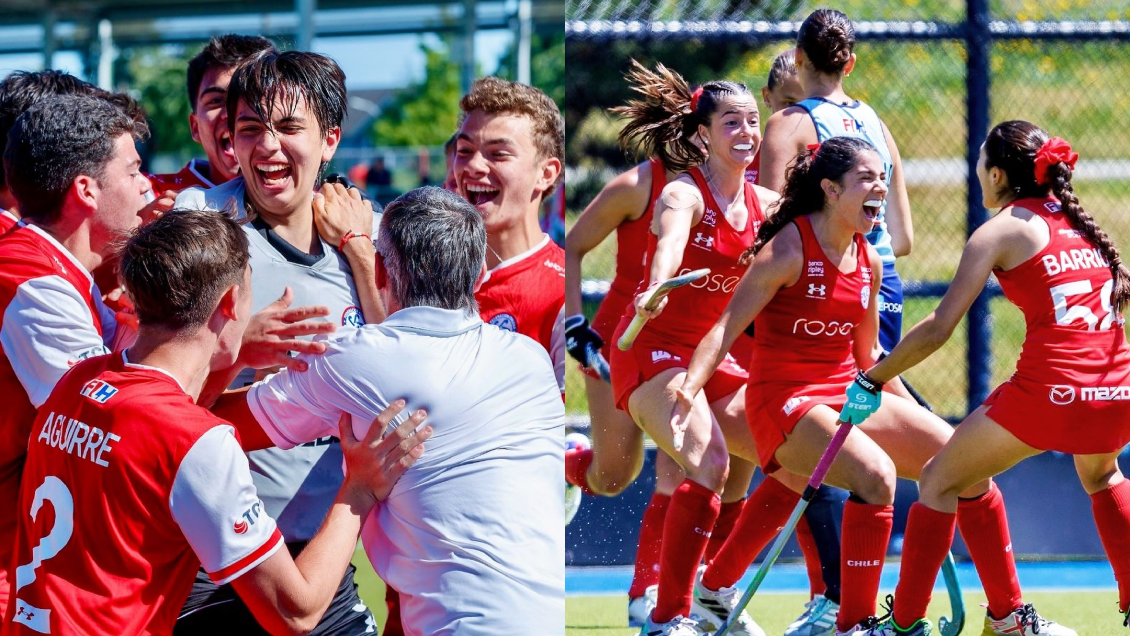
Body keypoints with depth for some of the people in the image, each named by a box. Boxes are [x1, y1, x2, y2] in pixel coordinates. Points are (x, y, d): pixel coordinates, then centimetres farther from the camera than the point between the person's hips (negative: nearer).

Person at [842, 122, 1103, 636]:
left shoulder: (1000, 231, 2)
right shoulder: (1080, 222, 18)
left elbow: (938, 329, -4)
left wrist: (874, 377, 5)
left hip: (1048, 391, -6)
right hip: (1115, 393, 6)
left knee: (941, 480, 13)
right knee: (1103, 477, 37)